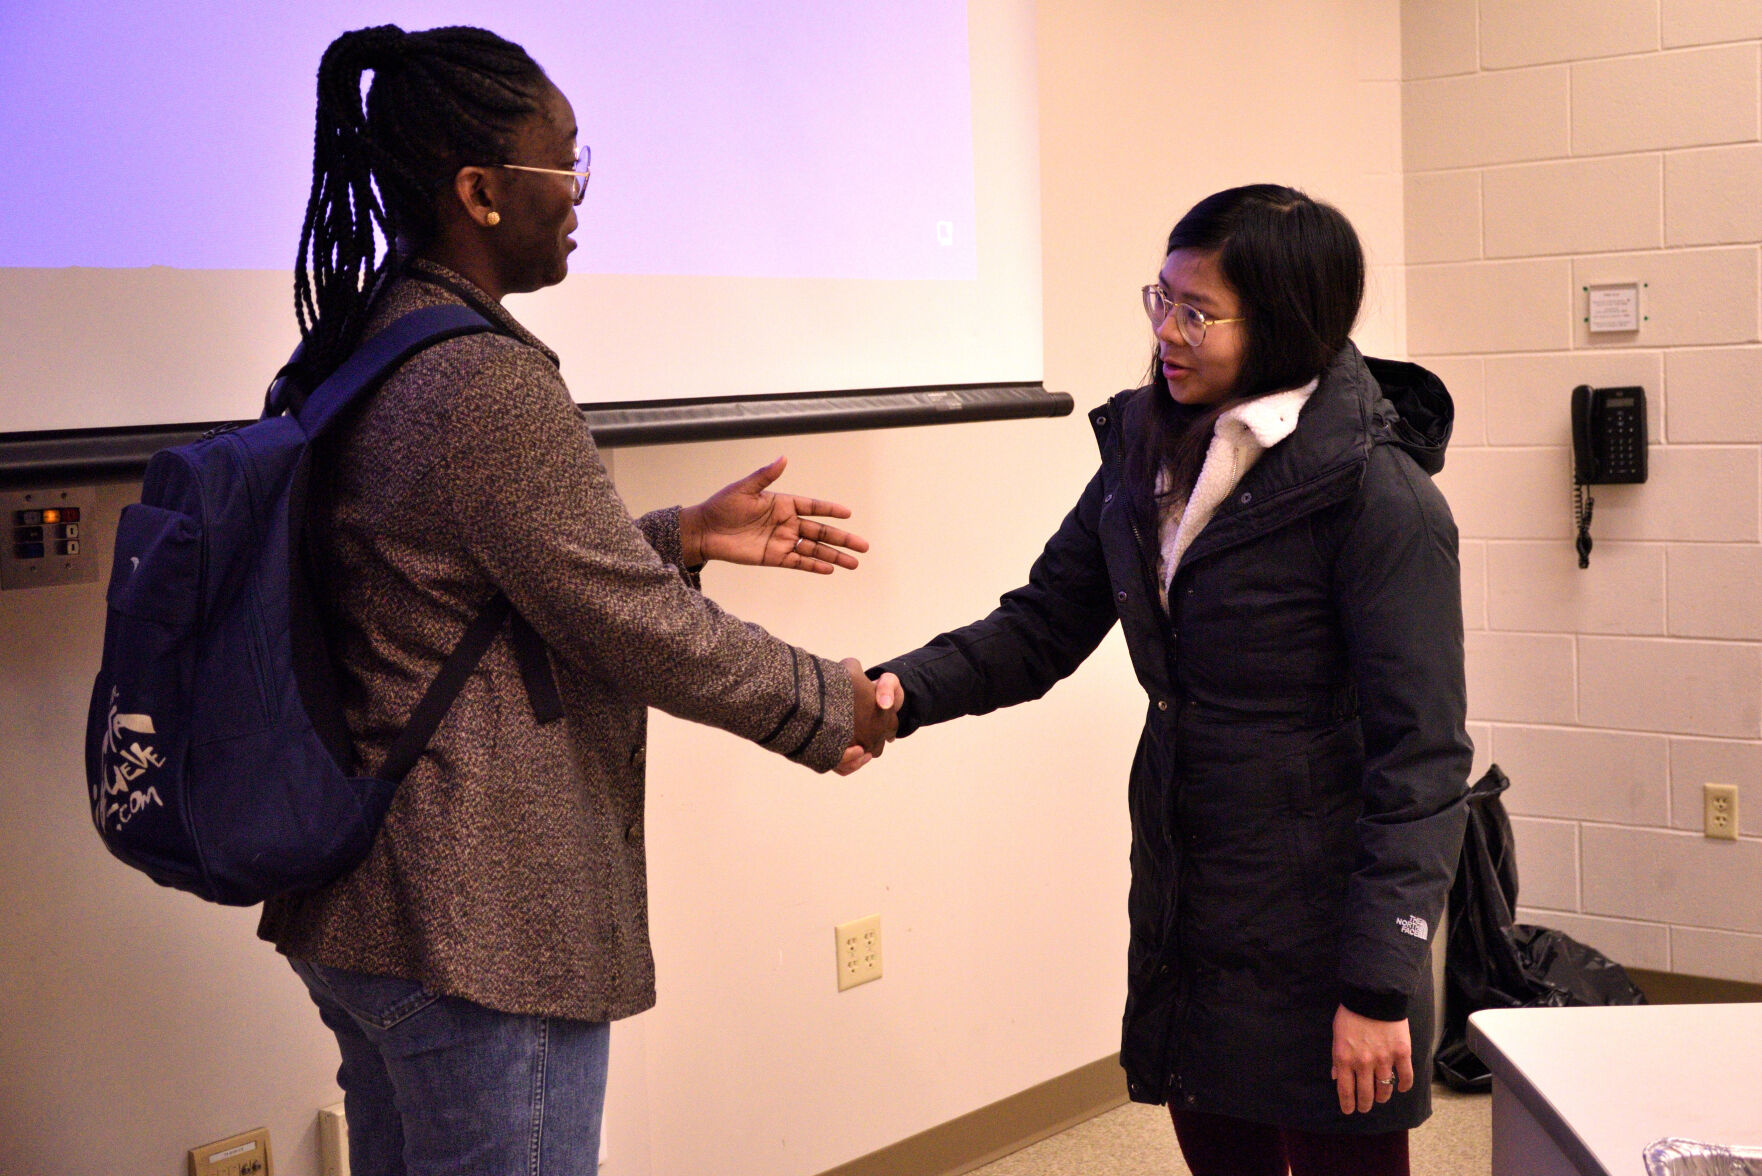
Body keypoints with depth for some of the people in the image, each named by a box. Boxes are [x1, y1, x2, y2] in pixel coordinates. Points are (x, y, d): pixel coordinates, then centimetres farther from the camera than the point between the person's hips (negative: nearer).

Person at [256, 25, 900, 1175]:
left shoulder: (350, 358, 7)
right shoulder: (489, 384, -22)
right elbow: (642, 630, -17)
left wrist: (685, 535, 15)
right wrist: (831, 703, -2)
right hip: (478, 934, -10)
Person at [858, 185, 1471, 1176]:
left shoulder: (1378, 497, -16)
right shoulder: (1149, 454, 5)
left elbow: (1421, 759, -17)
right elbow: (1042, 626, 10)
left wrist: (1379, 986, -18)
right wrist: (903, 693, -9)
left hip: (1313, 936, -6)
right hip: (1183, 911, 6)